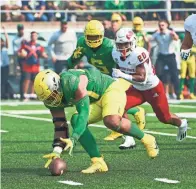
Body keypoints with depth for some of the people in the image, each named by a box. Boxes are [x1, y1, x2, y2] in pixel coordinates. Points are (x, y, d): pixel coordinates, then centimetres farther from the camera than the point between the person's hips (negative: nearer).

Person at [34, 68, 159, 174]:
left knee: (111, 121, -36)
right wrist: (57, 151, -14)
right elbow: (60, 125, -3)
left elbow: (84, 112, -36)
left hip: (112, 89, -9)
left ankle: (145, 139, -11)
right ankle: (98, 163, -12)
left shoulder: (71, 83, -33)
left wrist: (73, 139, -43)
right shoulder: (55, 98, -7)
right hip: (96, 101, 9)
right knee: (76, 121, -14)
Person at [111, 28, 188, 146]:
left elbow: (142, 78, -34)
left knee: (164, 118, 12)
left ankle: (181, 124, 47)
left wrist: (123, 75, -42)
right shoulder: (116, 54, -12)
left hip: (153, 89, -6)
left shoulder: (139, 54, -33)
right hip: (137, 90, 6)